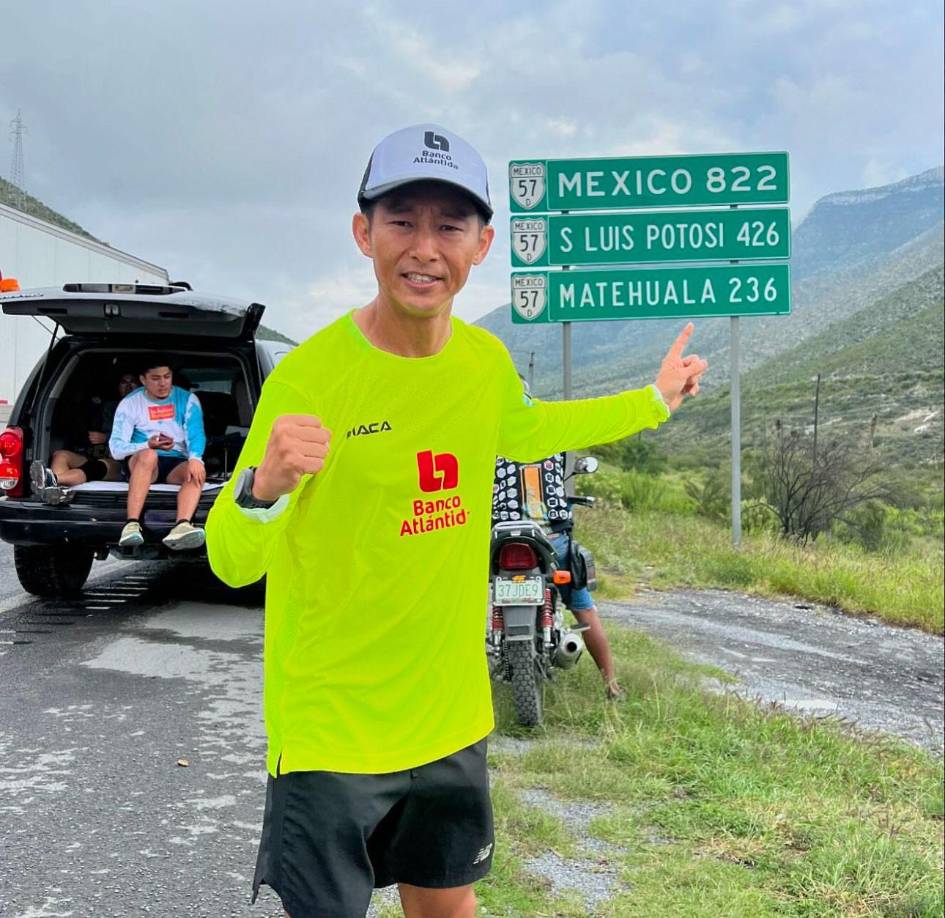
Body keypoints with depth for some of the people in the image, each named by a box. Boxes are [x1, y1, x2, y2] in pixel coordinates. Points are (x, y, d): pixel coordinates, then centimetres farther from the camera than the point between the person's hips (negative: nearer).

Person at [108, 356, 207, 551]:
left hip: (177, 464, 1)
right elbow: (116, 447, -5)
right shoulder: (130, 403, 3)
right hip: (140, 463, -1)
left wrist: (195, 458, -34)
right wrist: (148, 445, -24)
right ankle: (132, 525, -50)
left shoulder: (187, 399, 6)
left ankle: (182, 527, -60)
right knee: (148, 455, -37)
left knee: (197, 472, -33)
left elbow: (196, 433, -11)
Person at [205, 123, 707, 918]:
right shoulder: (308, 374, -20)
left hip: (451, 715, 5)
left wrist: (653, 400, 25)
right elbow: (232, 562, -19)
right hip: (331, 726, -5)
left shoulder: (488, 361, -3)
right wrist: (265, 487, -41)